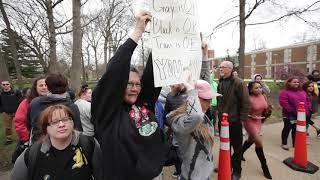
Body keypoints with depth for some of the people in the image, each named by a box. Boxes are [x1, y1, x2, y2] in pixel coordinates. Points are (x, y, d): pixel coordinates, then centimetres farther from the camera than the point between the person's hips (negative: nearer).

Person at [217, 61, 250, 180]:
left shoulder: (238, 83, -13)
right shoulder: (220, 83, 7)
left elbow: (246, 102, -14)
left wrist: (242, 119, -12)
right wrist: (219, 114, 13)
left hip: (234, 121, -6)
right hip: (222, 120, 6)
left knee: (237, 147, 11)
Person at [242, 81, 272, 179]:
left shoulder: (264, 96, -3)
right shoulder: (249, 99, -23)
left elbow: (264, 108, 11)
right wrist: (252, 117, -24)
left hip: (258, 121, 7)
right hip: (250, 121, -7)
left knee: (251, 140, 22)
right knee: (259, 143, -8)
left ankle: (240, 153, 46)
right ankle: (264, 167, 9)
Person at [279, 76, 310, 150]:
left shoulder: (302, 92, 12)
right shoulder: (285, 92, -11)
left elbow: (307, 102, 16)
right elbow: (284, 103, -18)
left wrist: (306, 111, 4)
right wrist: (292, 111, -18)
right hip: (290, 115, -6)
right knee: (287, 129, 3)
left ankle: (295, 143, 26)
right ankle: (284, 143, 14)